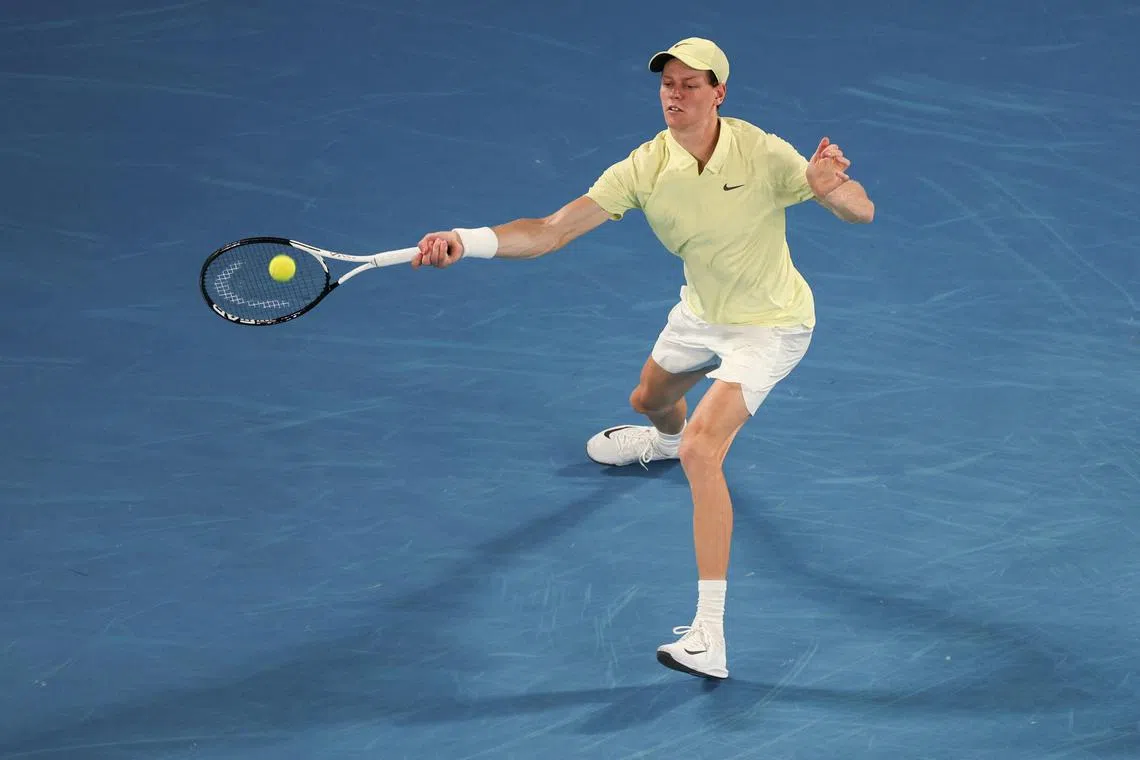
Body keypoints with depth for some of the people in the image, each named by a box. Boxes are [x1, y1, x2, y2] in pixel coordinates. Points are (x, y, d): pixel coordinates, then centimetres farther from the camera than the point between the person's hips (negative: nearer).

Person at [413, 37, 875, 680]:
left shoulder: (763, 154, -29)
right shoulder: (644, 169, -21)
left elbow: (863, 213, -24)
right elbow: (553, 231, -27)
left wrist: (832, 187, -48)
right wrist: (466, 240, -43)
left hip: (768, 326, -6)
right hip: (701, 313, 6)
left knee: (701, 450, -24)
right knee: (650, 401, 32)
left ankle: (709, 639, -27)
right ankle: (665, 439, 76)